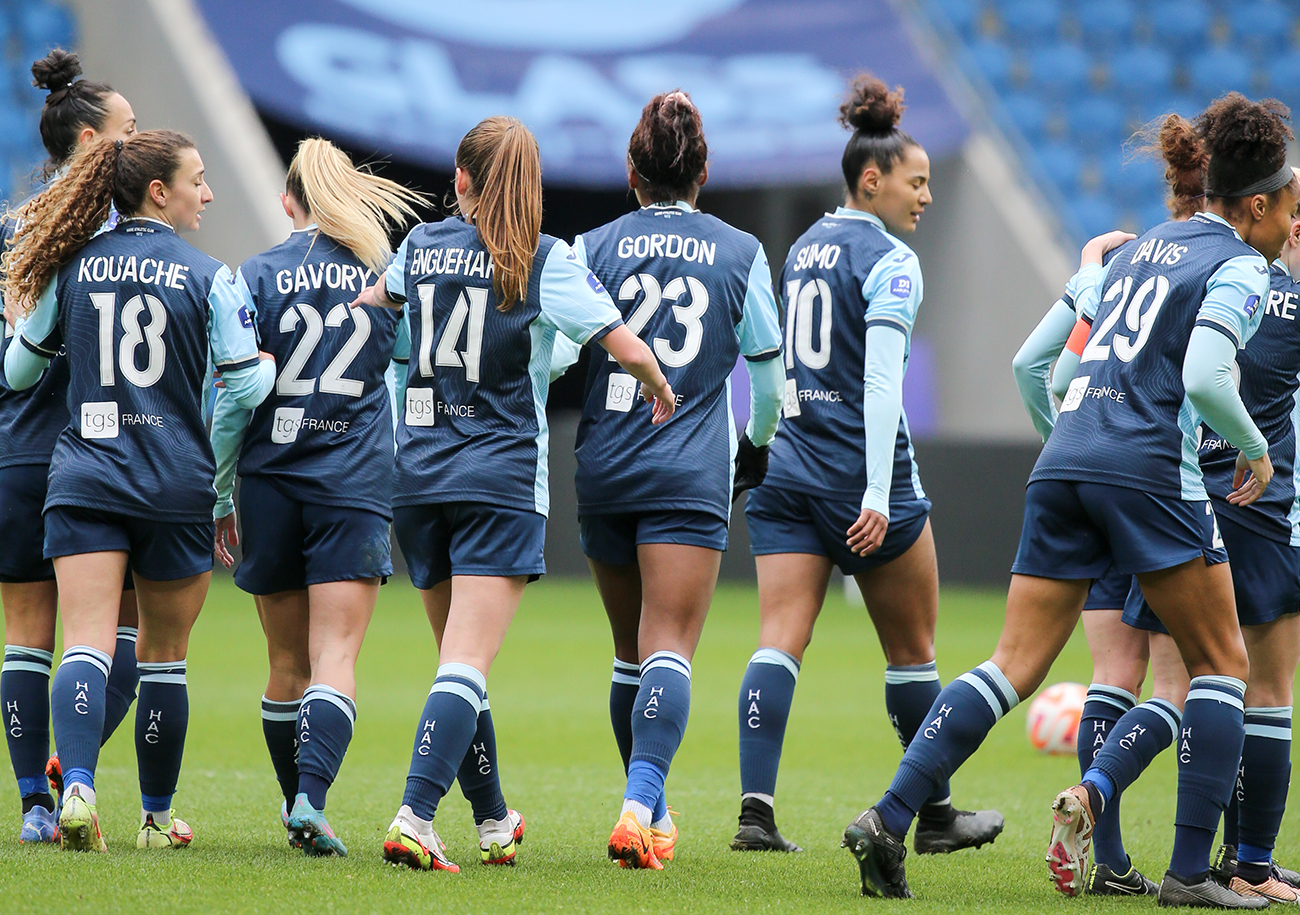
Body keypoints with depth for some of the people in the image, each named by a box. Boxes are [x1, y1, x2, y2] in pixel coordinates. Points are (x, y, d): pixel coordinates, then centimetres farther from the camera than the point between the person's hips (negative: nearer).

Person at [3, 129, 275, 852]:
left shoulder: (73, 265, 4)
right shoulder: (207, 277, -4)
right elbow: (245, 386, -3)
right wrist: (276, 365, 19)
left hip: (84, 474, 1)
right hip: (178, 486, -1)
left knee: (87, 646, -8)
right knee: (164, 655, 12)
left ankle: (78, 785, -30)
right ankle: (157, 816, 20)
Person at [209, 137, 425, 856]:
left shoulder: (255, 277, -1)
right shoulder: (390, 277, 3)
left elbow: (230, 399, -3)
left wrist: (220, 496, 6)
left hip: (270, 483, 1)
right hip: (356, 488, -1)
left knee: (287, 662, 13)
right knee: (335, 660, -6)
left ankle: (296, 801, 23)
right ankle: (312, 802, -23)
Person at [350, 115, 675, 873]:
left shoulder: (424, 245, 7)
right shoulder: (546, 260, -5)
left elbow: (377, 297, 30)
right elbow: (629, 350, -11)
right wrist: (660, 391, 10)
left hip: (418, 470, 4)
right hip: (502, 476, -4)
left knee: (459, 658, 16)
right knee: (468, 664, -11)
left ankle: (494, 820, 25)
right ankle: (415, 817, -26)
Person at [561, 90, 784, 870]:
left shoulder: (593, 249, 4)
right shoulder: (741, 254, 5)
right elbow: (769, 372, 11)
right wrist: (758, 444, 29)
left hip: (604, 465, 2)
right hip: (691, 475, -2)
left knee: (632, 649, 16)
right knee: (669, 649, -8)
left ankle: (650, 810, 25)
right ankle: (641, 803, -28)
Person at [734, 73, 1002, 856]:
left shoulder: (803, 249, 14)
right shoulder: (891, 262, -10)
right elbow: (882, 380, -18)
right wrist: (878, 495, -23)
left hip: (786, 464, 6)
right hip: (861, 471, -6)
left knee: (778, 642, -5)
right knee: (911, 651, 9)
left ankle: (756, 807, -20)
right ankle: (936, 815, 20)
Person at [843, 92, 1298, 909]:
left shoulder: (1146, 247, 22)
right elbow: (1205, 377, -14)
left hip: (1064, 462, 7)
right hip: (1150, 467, -7)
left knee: (1015, 665, 4)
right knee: (1221, 664, 6)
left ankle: (889, 818, -9)